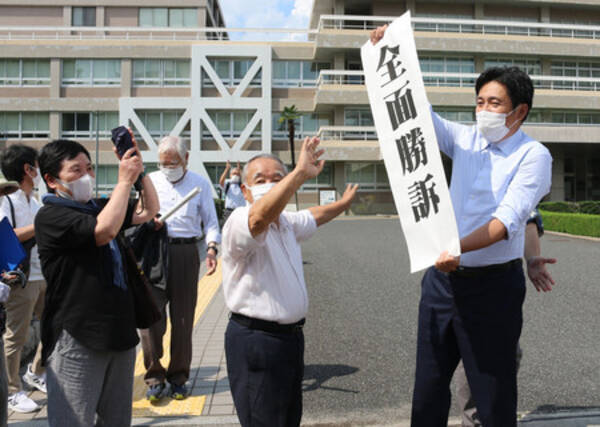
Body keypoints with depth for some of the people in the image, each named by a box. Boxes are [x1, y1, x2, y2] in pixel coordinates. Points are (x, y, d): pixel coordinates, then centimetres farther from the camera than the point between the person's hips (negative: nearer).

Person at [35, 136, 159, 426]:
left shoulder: (97, 207, 14)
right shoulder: (51, 216, -11)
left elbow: (148, 211, 14)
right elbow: (106, 230, -27)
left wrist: (138, 166, 4)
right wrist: (125, 179, -17)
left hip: (118, 333, 8)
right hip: (76, 340, -8)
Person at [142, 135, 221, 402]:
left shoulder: (200, 184, 11)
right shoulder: (151, 181, 14)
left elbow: (210, 221, 9)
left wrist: (212, 248, -8)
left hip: (186, 252, 0)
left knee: (183, 317, 4)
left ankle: (178, 377, 17)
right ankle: (154, 376, 8)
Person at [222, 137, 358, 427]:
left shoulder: (286, 221, 12)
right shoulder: (239, 221, -17)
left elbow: (313, 217, 34)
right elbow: (259, 218, -42)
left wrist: (343, 203, 47)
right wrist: (301, 173, -47)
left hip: (289, 336, 9)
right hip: (256, 342, -9)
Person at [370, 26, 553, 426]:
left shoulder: (533, 156, -8)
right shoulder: (465, 140, 7)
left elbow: (509, 219, -21)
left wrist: (460, 247, -37)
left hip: (492, 285, -5)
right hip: (443, 277, 5)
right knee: (428, 389, 15)